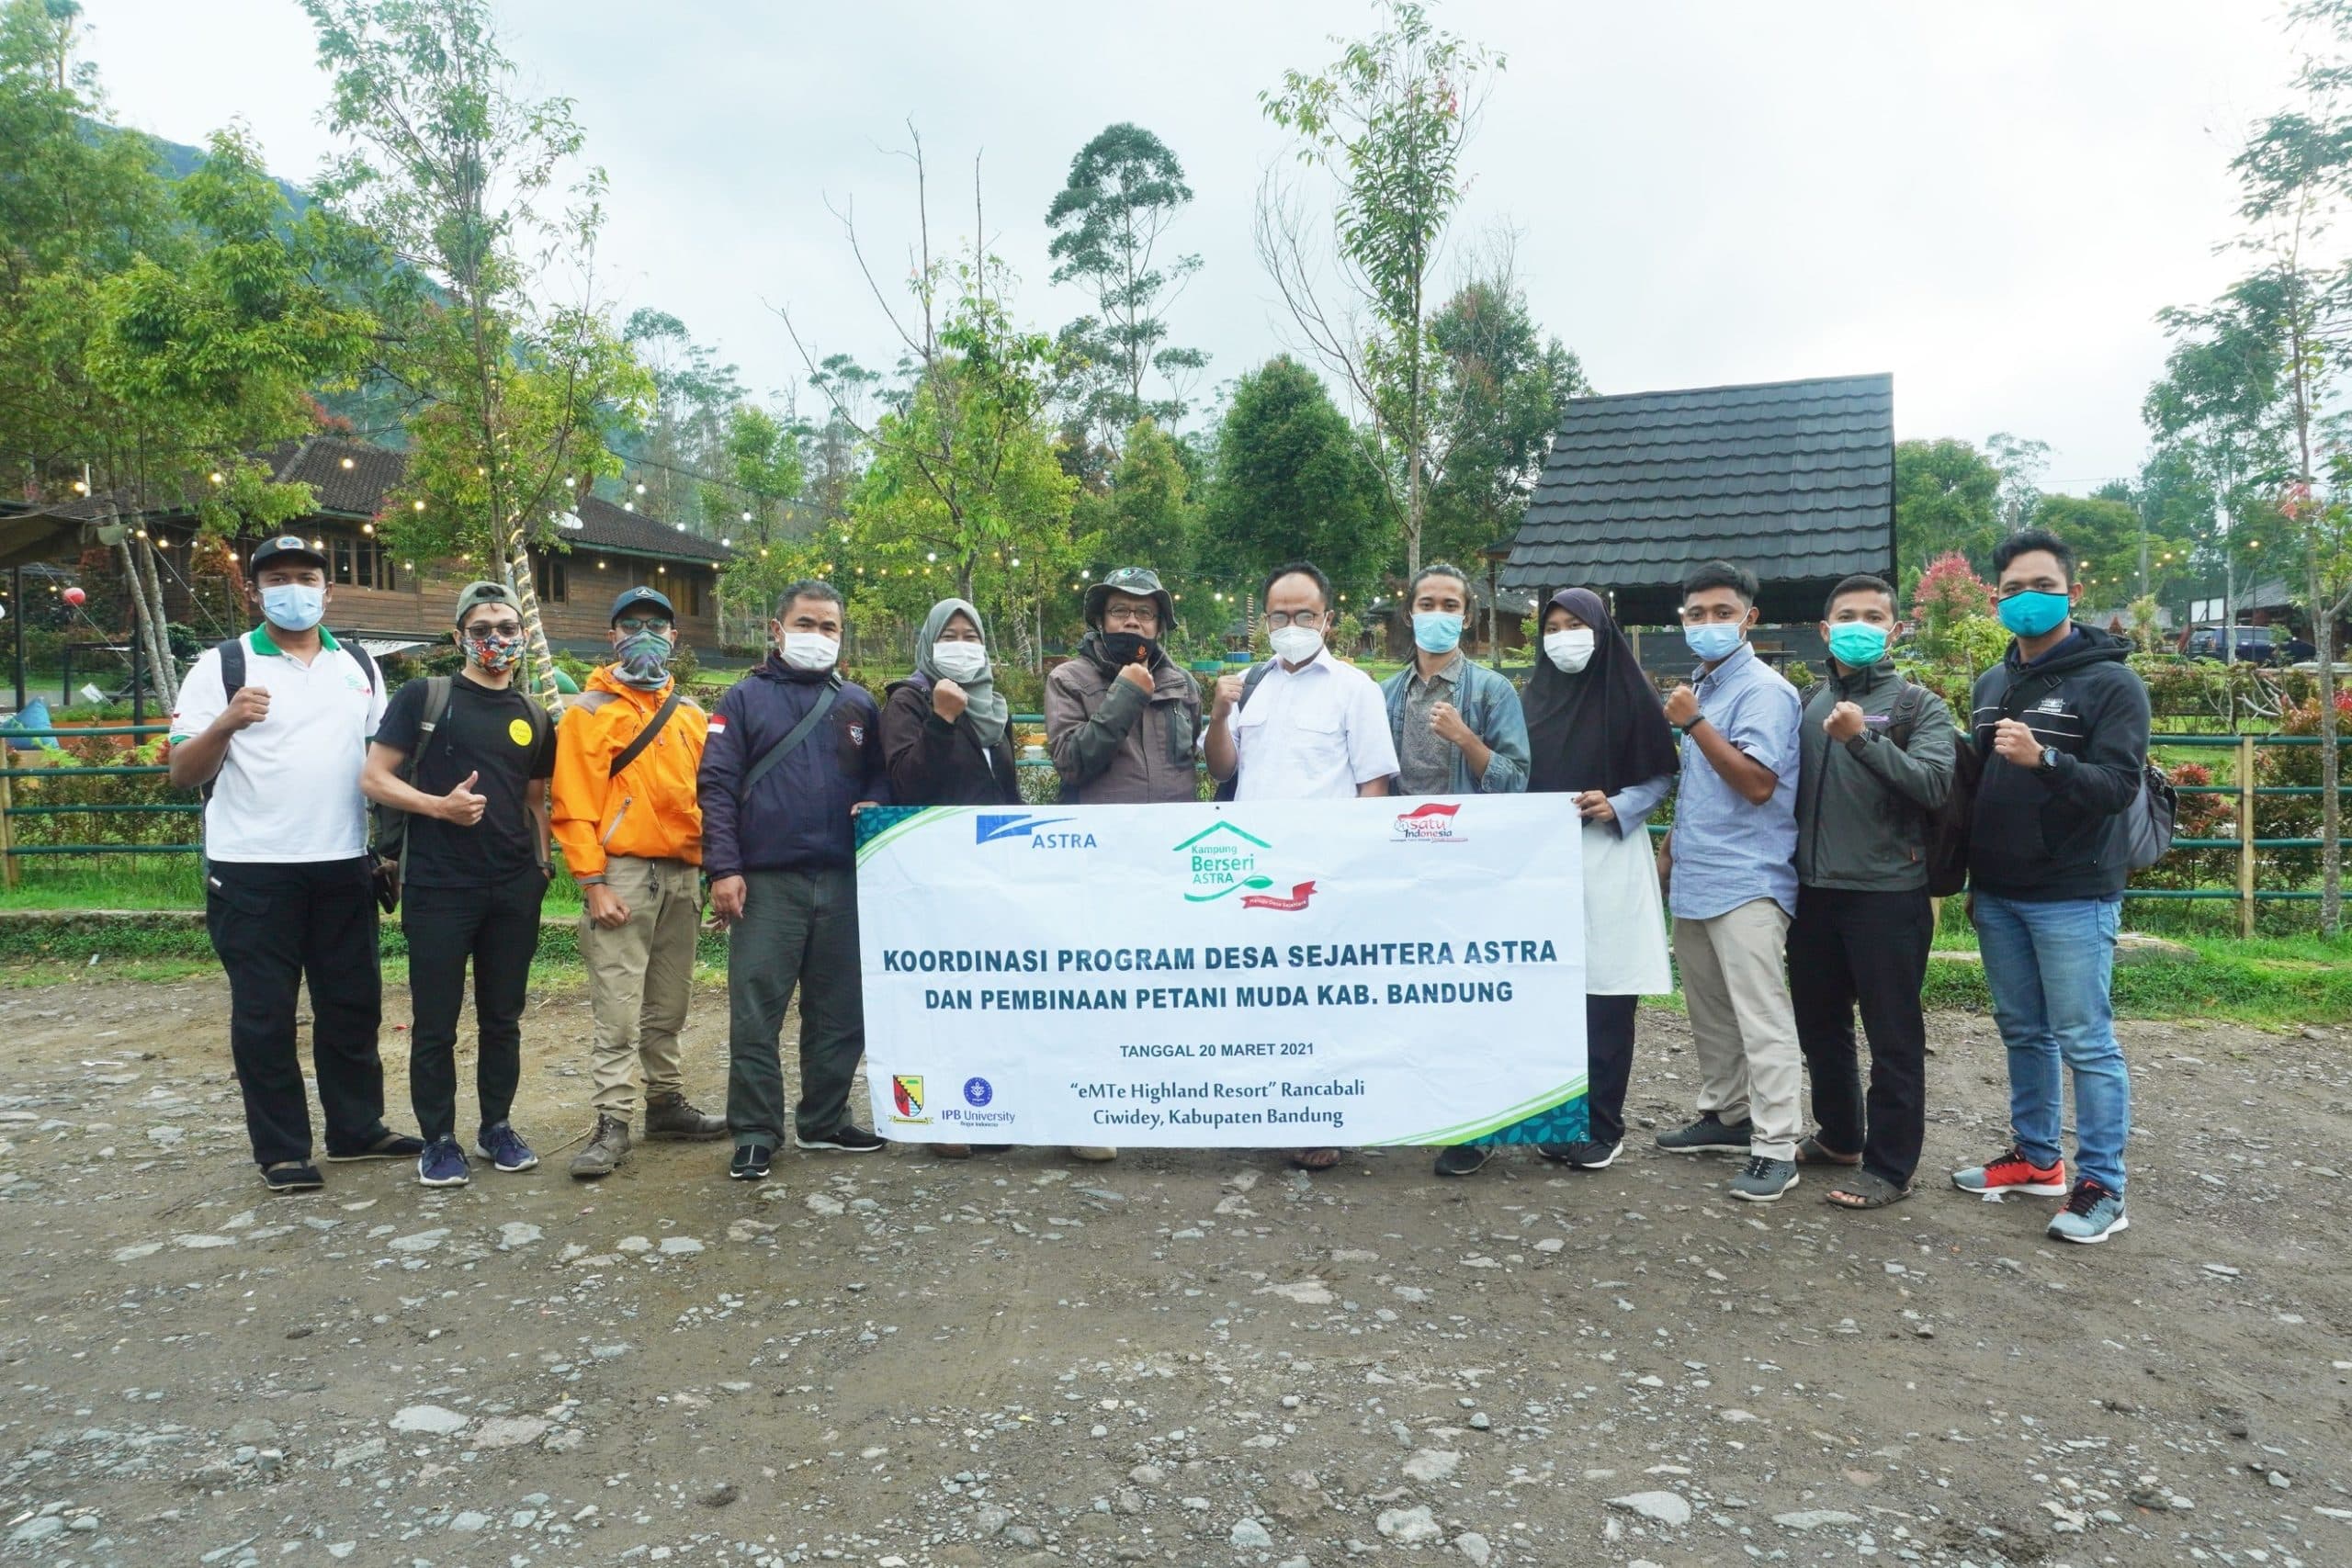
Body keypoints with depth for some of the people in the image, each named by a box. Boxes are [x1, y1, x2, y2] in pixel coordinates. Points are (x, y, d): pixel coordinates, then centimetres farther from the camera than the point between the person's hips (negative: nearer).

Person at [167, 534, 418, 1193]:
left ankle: (357, 1127, 24)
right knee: (264, 1013, 4)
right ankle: (281, 1149, 14)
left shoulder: (360, 666, 12)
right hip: (253, 870, -4)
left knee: (353, 1003, 11)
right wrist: (226, 724, -23)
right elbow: (182, 773, -3)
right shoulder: (222, 665, 0)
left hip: (345, 864, 4)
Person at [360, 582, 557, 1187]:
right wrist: (440, 806, -18)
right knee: (435, 1022, 3)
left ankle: (496, 1127, 25)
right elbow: (373, 778, -4)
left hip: (514, 890, 4)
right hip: (438, 887, -4)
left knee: (502, 1018, 12)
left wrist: (542, 864, 9)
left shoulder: (534, 718, 12)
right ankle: (438, 1140, 16)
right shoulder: (423, 698, -1)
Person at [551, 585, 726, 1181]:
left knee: (667, 1006, 13)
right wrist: (593, 884, -13)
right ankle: (613, 1124, -2)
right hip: (623, 874, -5)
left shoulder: (690, 714, 15)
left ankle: (666, 1102, 23)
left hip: (683, 874, 5)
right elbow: (574, 807, -7)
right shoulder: (590, 712, -1)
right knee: (618, 1012, -6)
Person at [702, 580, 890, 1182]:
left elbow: (881, 774, 18)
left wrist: (875, 804, -6)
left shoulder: (858, 703, 14)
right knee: (755, 1013, -1)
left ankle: (825, 1120, 23)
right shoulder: (745, 698, 4)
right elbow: (717, 786, -2)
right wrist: (724, 868, -11)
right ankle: (755, 1131, 9)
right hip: (766, 883, -3)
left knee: (840, 1009, 10)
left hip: (843, 882, 4)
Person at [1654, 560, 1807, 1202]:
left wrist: (1693, 723, -18)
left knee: (1760, 1016, -8)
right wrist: (1671, 848, 22)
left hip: (1746, 882, -9)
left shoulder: (1764, 691, -10)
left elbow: (1757, 784, -20)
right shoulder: (1701, 689, 15)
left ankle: (1775, 1148, -4)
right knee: (1709, 1011, 16)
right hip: (1693, 878, 9)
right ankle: (1726, 1114, 28)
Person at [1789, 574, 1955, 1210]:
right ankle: (1839, 1135, 33)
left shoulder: (1918, 705, -1)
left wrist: (1863, 738, -24)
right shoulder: (1807, 702, 11)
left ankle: (1889, 1166, 12)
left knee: (1893, 1037, 2)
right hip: (1813, 890, 5)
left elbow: (1934, 783, -16)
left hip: (1887, 894, -5)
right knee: (1820, 1025, 16)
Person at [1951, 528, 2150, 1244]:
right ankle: (2037, 1158, 27)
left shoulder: (2110, 683, -7)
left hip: (2073, 898, -6)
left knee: (2085, 1042, -2)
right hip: (1997, 895, 6)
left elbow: (2119, 786, -17)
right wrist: (1971, 875, 17)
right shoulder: (1991, 683, 13)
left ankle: (2101, 1188, 8)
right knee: (2022, 1032, 14)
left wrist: (2044, 760, -34)